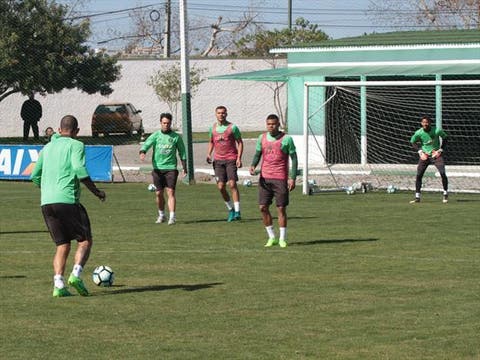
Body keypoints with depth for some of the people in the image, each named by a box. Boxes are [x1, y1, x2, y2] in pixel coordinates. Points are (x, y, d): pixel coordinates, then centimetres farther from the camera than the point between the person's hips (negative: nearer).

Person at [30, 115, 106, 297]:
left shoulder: (47, 148, 19)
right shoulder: (76, 145, 1)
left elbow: (35, 176, 21)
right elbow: (79, 170, -14)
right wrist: (96, 191, -5)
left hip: (46, 202, 6)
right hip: (67, 200, -6)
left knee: (62, 245, 11)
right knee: (85, 240, 5)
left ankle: (58, 284, -4)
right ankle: (76, 274, -16)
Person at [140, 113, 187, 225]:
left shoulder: (176, 137, 4)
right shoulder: (155, 135, 4)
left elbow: (182, 153, 10)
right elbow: (146, 144, -11)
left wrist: (184, 168, 7)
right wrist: (142, 153, -33)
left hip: (171, 168, -2)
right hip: (157, 168, 2)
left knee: (170, 192, -12)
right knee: (159, 193, 7)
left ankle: (172, 217, -15)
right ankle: (161, 215, 26)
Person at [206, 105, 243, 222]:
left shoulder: (232, 127, -2)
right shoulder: (212, 128, 10)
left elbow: (240, 143, 1)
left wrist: (239, 158, -9)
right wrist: (208, 154, 6)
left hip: (231, 159, -4)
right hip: (218, 160, 4)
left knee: (232, 184, -13)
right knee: (221, 186, -1)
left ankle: (237, 211, -12)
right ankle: (230, 209, 16)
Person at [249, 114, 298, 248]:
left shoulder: (286, 139, -4)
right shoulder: (262, 138, 9)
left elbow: (294, 158, -2)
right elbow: (257, 154, 15)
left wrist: (292, 178, -10)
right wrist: (253, 165, -7)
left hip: (280, 179, -4)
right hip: (265, 178, 4)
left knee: (281, 208, -3)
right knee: (263, 207, 0)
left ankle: (282, 239, 6)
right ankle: (271, 237, 13)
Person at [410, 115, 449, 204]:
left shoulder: (437, 131, -15)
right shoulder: (419, 133, -11)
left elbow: (444, 138, 2)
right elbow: (413, 142, 6)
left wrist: (440, 150, -7)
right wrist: (420, 152, -5)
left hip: (436, 154, -1)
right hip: (425, 155, 2)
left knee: (443, 173, -14)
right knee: (418, 175, -7)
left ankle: (445, 195, 3)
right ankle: (417, 197, 3)